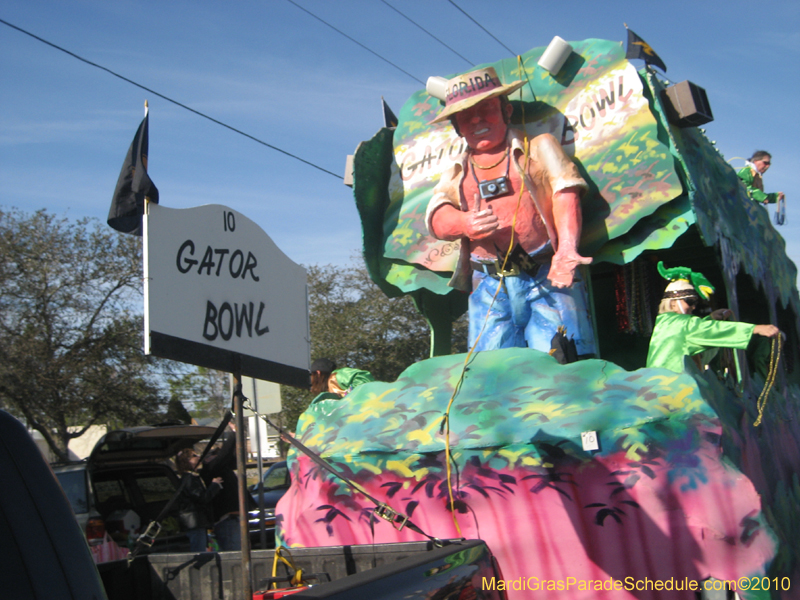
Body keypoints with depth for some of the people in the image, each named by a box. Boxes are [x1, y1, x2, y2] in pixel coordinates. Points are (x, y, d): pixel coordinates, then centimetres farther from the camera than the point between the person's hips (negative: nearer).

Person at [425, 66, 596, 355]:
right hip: (489, 288, 3)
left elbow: (566, 194, -1)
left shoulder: (539, 147, 12)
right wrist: (465, 223, -19)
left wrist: (568, 248, -20)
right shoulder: (456, 173, 21)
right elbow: (437, 216, 6)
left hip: (548, 279, -3)